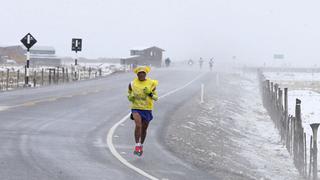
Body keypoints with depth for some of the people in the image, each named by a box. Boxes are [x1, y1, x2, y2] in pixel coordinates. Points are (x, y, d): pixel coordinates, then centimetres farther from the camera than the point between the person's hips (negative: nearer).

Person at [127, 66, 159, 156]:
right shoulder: (132, 84, -2)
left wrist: (150, 94, -20)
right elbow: (129, 94, 15)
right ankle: (137, 146, -19)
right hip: (136, 108, -1)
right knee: (138, 125, -24)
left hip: (147, 109, 1)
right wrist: (130, 97, -8)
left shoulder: (151, 83, -4)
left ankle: (141, 145, 36)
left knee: (144, 128, 12)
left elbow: (156, 97, 1)